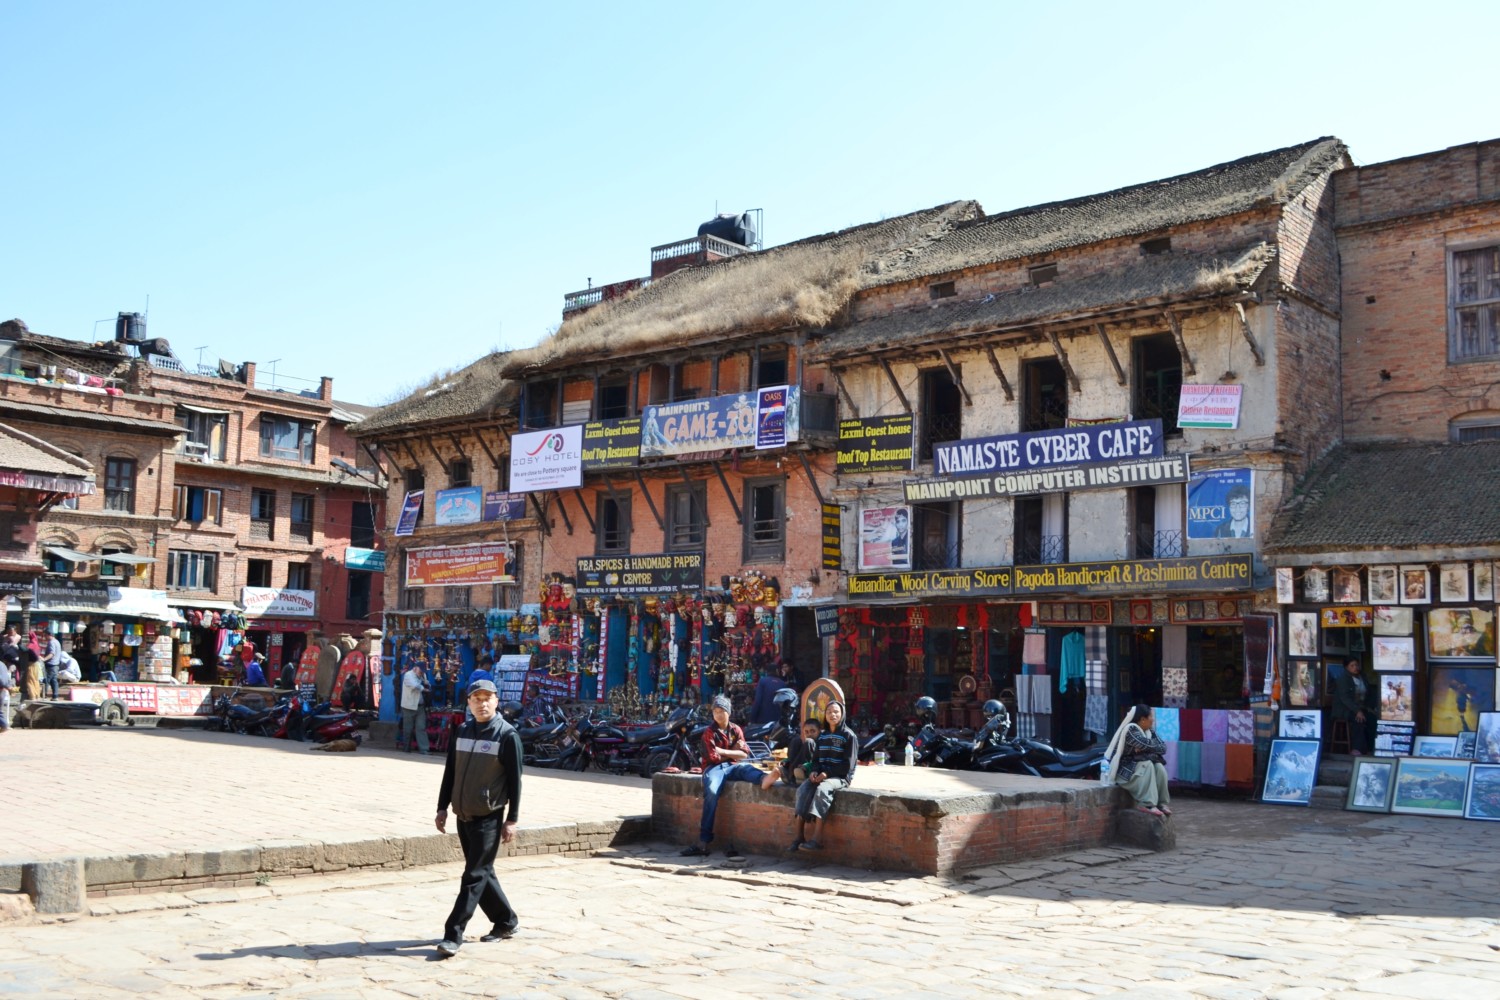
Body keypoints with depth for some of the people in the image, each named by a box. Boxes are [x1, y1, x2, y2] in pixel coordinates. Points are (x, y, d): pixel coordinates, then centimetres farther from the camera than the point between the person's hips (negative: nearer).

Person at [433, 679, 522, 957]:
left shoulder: (507, 735, -8)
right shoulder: (461, 732, 8)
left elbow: (514, 779, -8)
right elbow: (450, 773, 15)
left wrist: (511, 819, -10)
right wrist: (442, 808, 10)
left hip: (489, 818, -6)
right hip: (463, 816, 6)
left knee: (474, 877, -5)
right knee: (483, 873, 13)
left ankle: (453, 934, -3)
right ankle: (506, 921, 27)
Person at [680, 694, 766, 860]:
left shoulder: (736, 730, 15)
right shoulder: (709, 732, 5)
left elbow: (744, 754, 5)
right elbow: (713, 757, -6)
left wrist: (723, 751, -3)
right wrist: (733, 751, 3)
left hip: (732, 766, 3)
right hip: (715, 767, -3)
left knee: (747, 768, -32)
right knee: (711, 791, -34)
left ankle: (764, 779, -72)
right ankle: (703, 841, -37)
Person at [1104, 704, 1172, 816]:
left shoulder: (1149, 731, 6)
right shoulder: (1130, 729, -20)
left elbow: (1163, 748, -4)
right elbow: (1148, 745, -31)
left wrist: (1145, 748, -19)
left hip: (1137, 767, 7)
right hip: (1122, 770, -7)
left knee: (1159, 767, -17)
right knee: (1147, 764, -29)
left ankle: (1162, 803, -13)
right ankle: (1147, 804, -30)